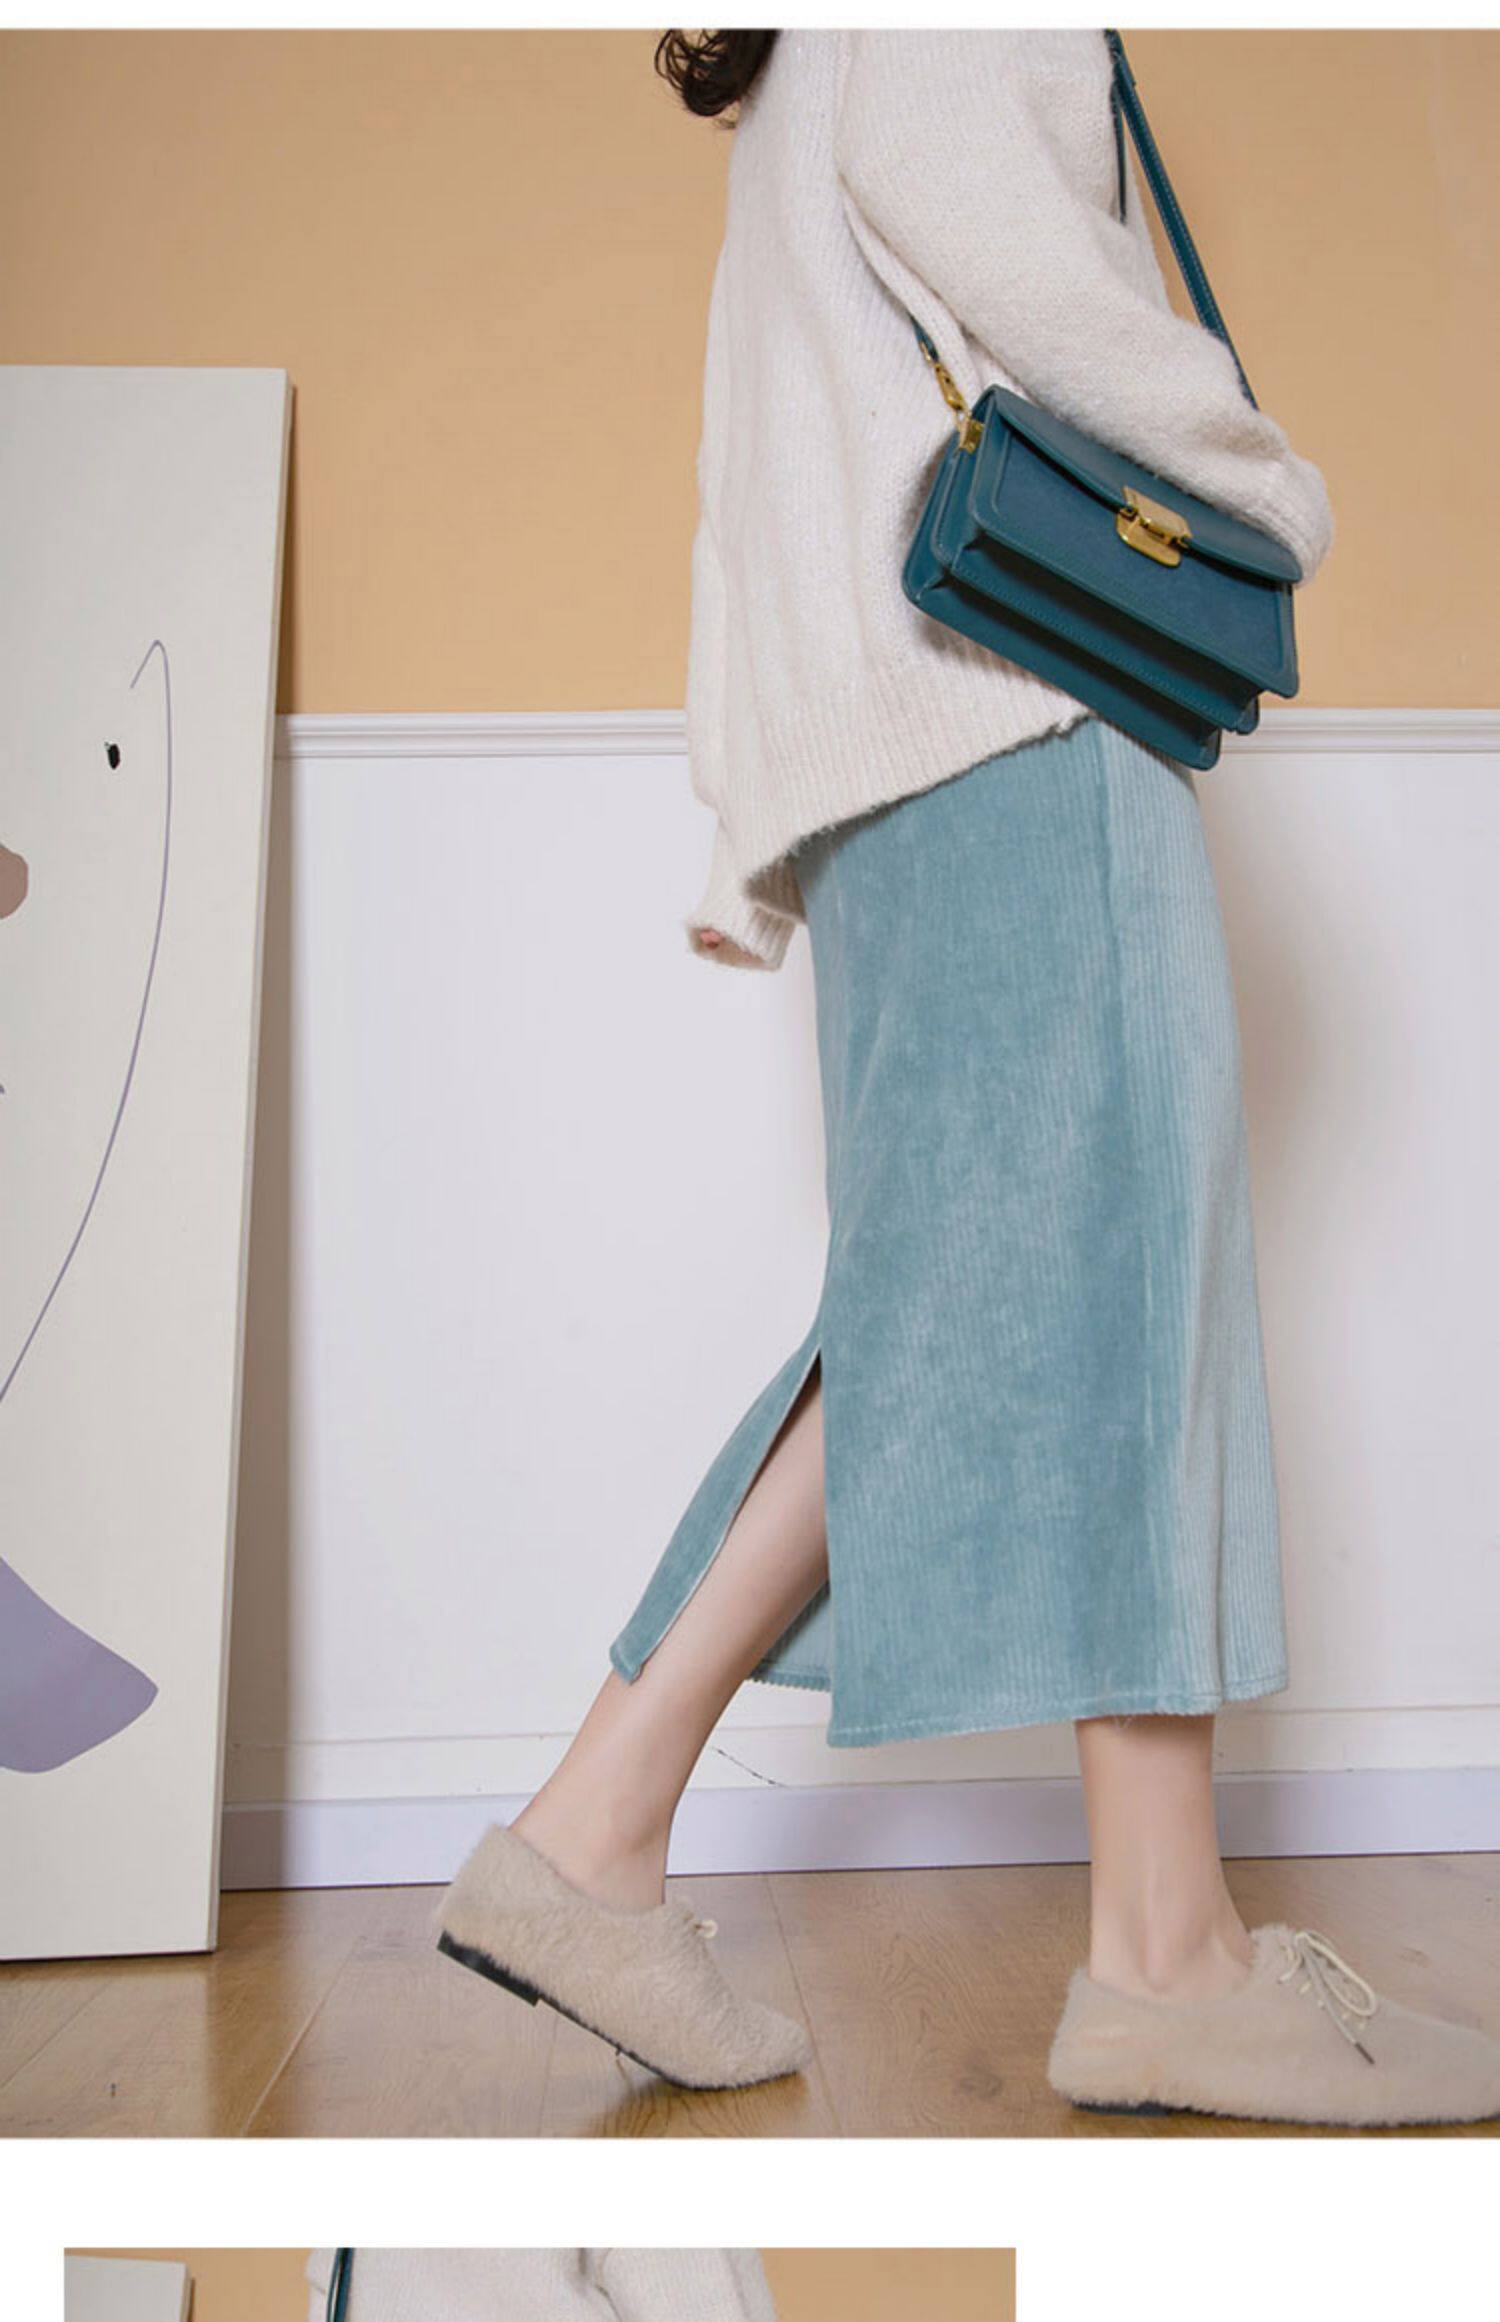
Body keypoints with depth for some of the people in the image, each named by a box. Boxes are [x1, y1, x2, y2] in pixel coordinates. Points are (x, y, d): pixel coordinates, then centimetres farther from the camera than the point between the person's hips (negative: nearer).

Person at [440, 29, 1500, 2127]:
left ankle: (599, 1830, -3)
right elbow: (984, 220, -13)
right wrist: (1267, 479, -2)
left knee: (972, 1296, 0)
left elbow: (753, 526, 29)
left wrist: (759, 832, 23)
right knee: (1109, 1225, -16)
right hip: (1008, 655, -9)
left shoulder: (804, 120, 37)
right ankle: (1168, 1949, -16)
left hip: (888, 744, 9)